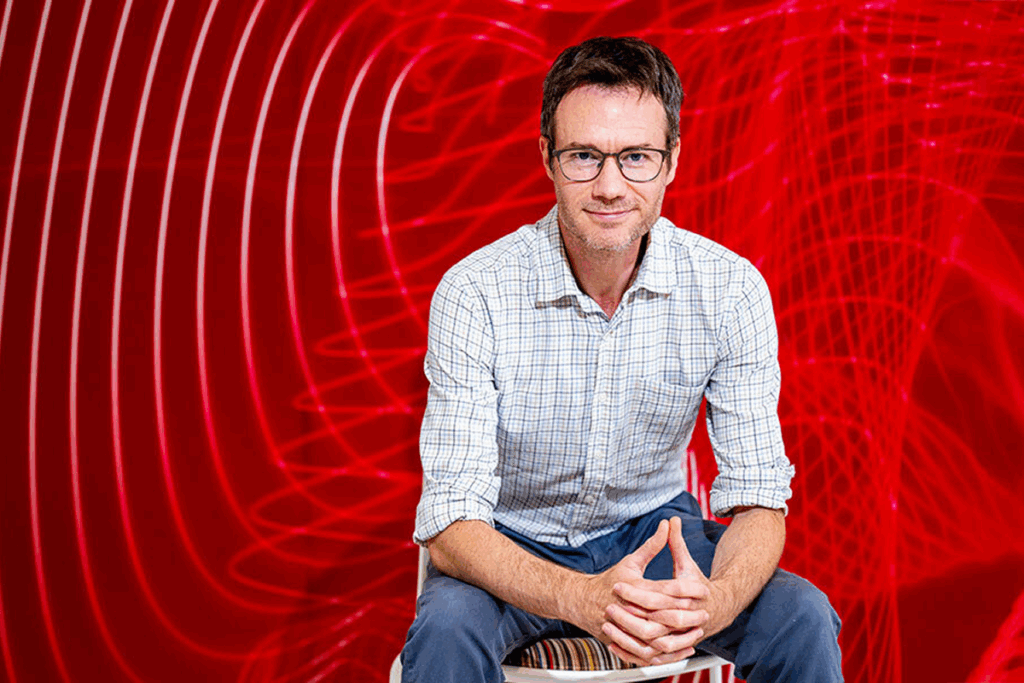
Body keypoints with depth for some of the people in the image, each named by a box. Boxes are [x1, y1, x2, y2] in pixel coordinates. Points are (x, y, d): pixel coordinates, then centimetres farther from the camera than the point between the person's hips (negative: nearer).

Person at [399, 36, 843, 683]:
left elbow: (758, 498, -14)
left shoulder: (732, 290, -16)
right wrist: (584, 599, -44)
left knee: (803, 619, -22)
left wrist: (715, 600, -38)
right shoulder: (474, 294, -23)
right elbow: (451, 520, -25)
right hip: (515, 546, -2)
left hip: (655, 531, 2)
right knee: (447, 630, -33)